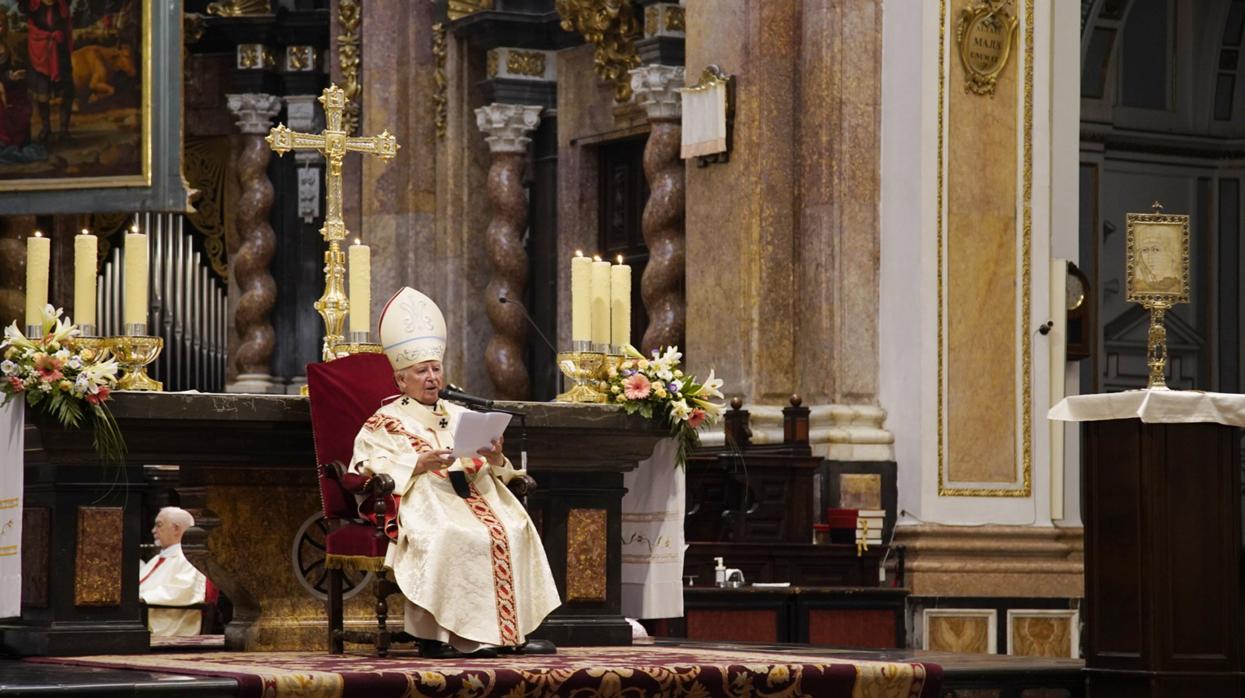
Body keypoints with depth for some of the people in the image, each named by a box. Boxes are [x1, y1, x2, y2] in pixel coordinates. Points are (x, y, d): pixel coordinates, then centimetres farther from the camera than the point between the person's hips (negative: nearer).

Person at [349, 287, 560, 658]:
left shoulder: (458, 416, 26)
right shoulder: (387, 420, 12)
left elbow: (490, 471, 19)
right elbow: (369, 466, -5)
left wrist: (495, 459, -5)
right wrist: (421, 463, -15)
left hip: (470, 494, 5)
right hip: (421, 499, -5)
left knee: (514, 528, -25)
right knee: (453, 535, -37)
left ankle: (513, 630, -28)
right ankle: (435, 634, -37)